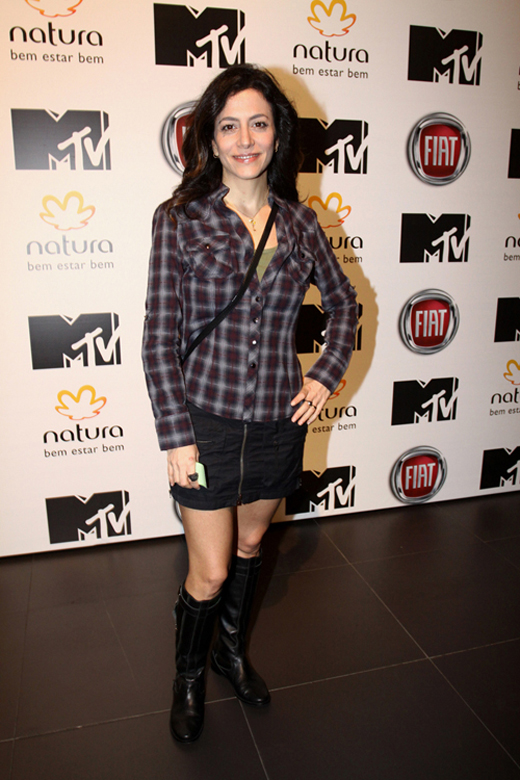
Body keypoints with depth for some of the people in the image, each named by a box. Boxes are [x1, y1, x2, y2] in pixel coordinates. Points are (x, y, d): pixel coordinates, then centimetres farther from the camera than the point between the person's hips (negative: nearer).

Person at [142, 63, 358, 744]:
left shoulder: (299, 221, 1)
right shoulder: (179, 220, -8)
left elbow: (343, 302, 16)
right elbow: (159, 338, -8)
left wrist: (325, 375, 3)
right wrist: (175, 435, -11)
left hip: (279, 419, 4)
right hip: (207, 419, -3)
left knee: (251, 545, 21)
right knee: (210, 573, 5)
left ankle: (233, 649, 48)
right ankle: (188, 676, 36)